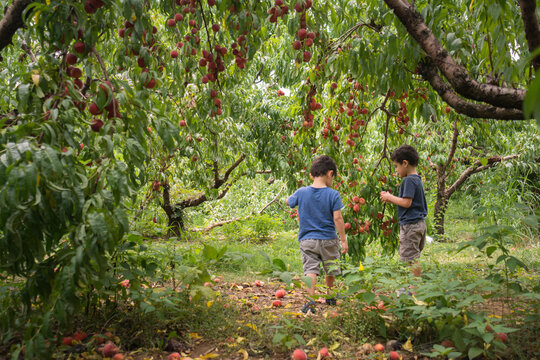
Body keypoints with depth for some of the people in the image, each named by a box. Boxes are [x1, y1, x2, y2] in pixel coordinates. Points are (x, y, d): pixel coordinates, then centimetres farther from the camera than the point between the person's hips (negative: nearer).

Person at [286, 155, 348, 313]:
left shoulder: (301, 192, -3)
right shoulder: (333, 194, -10)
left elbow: (288, 202, 16)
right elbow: (337, 218, -12)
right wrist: (343, 239, -5)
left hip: (307, 240, 0)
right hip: (328, 240, 0)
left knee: (310, 270, -3)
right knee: (330, 271, 19)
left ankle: (311, 300, -20)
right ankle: (329, 296, 37)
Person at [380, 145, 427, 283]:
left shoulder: (409, 180, -16)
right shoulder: (417, 179, 14)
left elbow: (407, 202, -22)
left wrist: (390, 197, -8)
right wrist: (391, 199, 12)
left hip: (410, 225, -10)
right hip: (420, 223, 10)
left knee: (411, 259, -3)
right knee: (414, 258, 16)